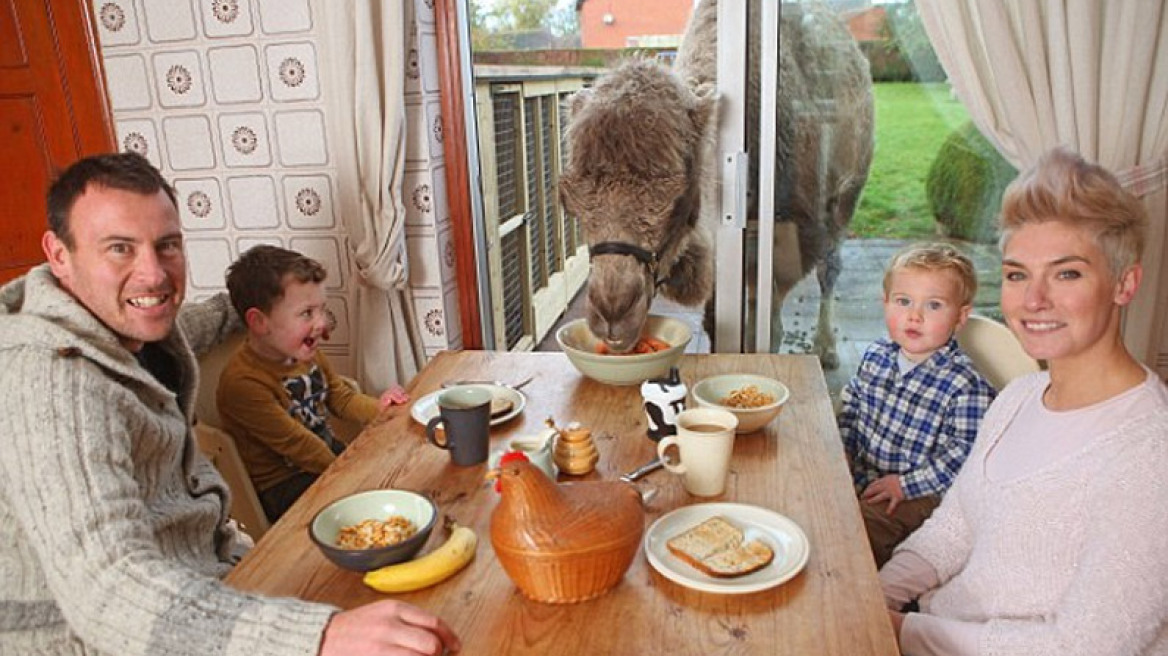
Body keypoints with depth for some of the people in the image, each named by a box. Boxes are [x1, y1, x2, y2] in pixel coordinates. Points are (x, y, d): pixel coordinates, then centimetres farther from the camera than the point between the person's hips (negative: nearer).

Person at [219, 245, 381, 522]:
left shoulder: (306, 353, 1)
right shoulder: (243, 382, -26)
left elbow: (342, 398, 11)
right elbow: (297, 445, -23)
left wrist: (382, 409, -6)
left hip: (331, 453, 8)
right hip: (283, 486, -8)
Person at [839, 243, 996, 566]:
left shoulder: (966, 386, -20)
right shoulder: (876, 355, 0)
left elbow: (965, 455, -20)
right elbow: (851, 404, 16)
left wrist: (907, 485, -19)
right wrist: (844, 451, 5)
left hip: (915, 495, -6)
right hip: (859, 475, 6)